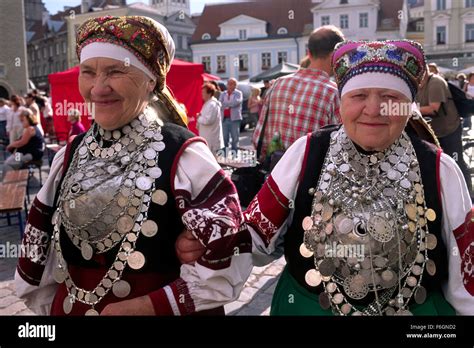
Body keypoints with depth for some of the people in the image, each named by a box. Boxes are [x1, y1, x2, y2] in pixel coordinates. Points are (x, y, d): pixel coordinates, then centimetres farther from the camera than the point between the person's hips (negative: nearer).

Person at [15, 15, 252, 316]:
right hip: (72, 308, 5)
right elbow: (40, 242, 8)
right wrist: (51, 304, 4)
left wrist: (149, 306, -19)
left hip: (159, 310, -4)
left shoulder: (183, 155, -18)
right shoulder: (72, 155, -2)